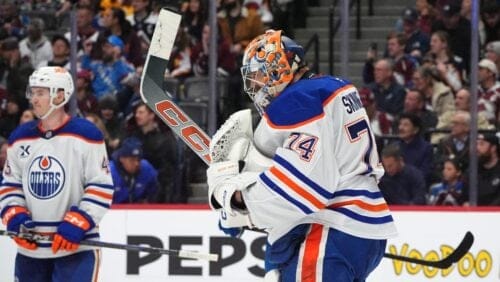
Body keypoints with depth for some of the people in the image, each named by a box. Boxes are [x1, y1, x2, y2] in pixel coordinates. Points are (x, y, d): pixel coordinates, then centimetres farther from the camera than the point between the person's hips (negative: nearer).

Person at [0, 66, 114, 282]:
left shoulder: (85, 135, -8)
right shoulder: (20, 139, 8)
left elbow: (102, 187, -8)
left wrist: (76, 224, -17)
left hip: (76, 246, -6)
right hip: (31, 247, 6)